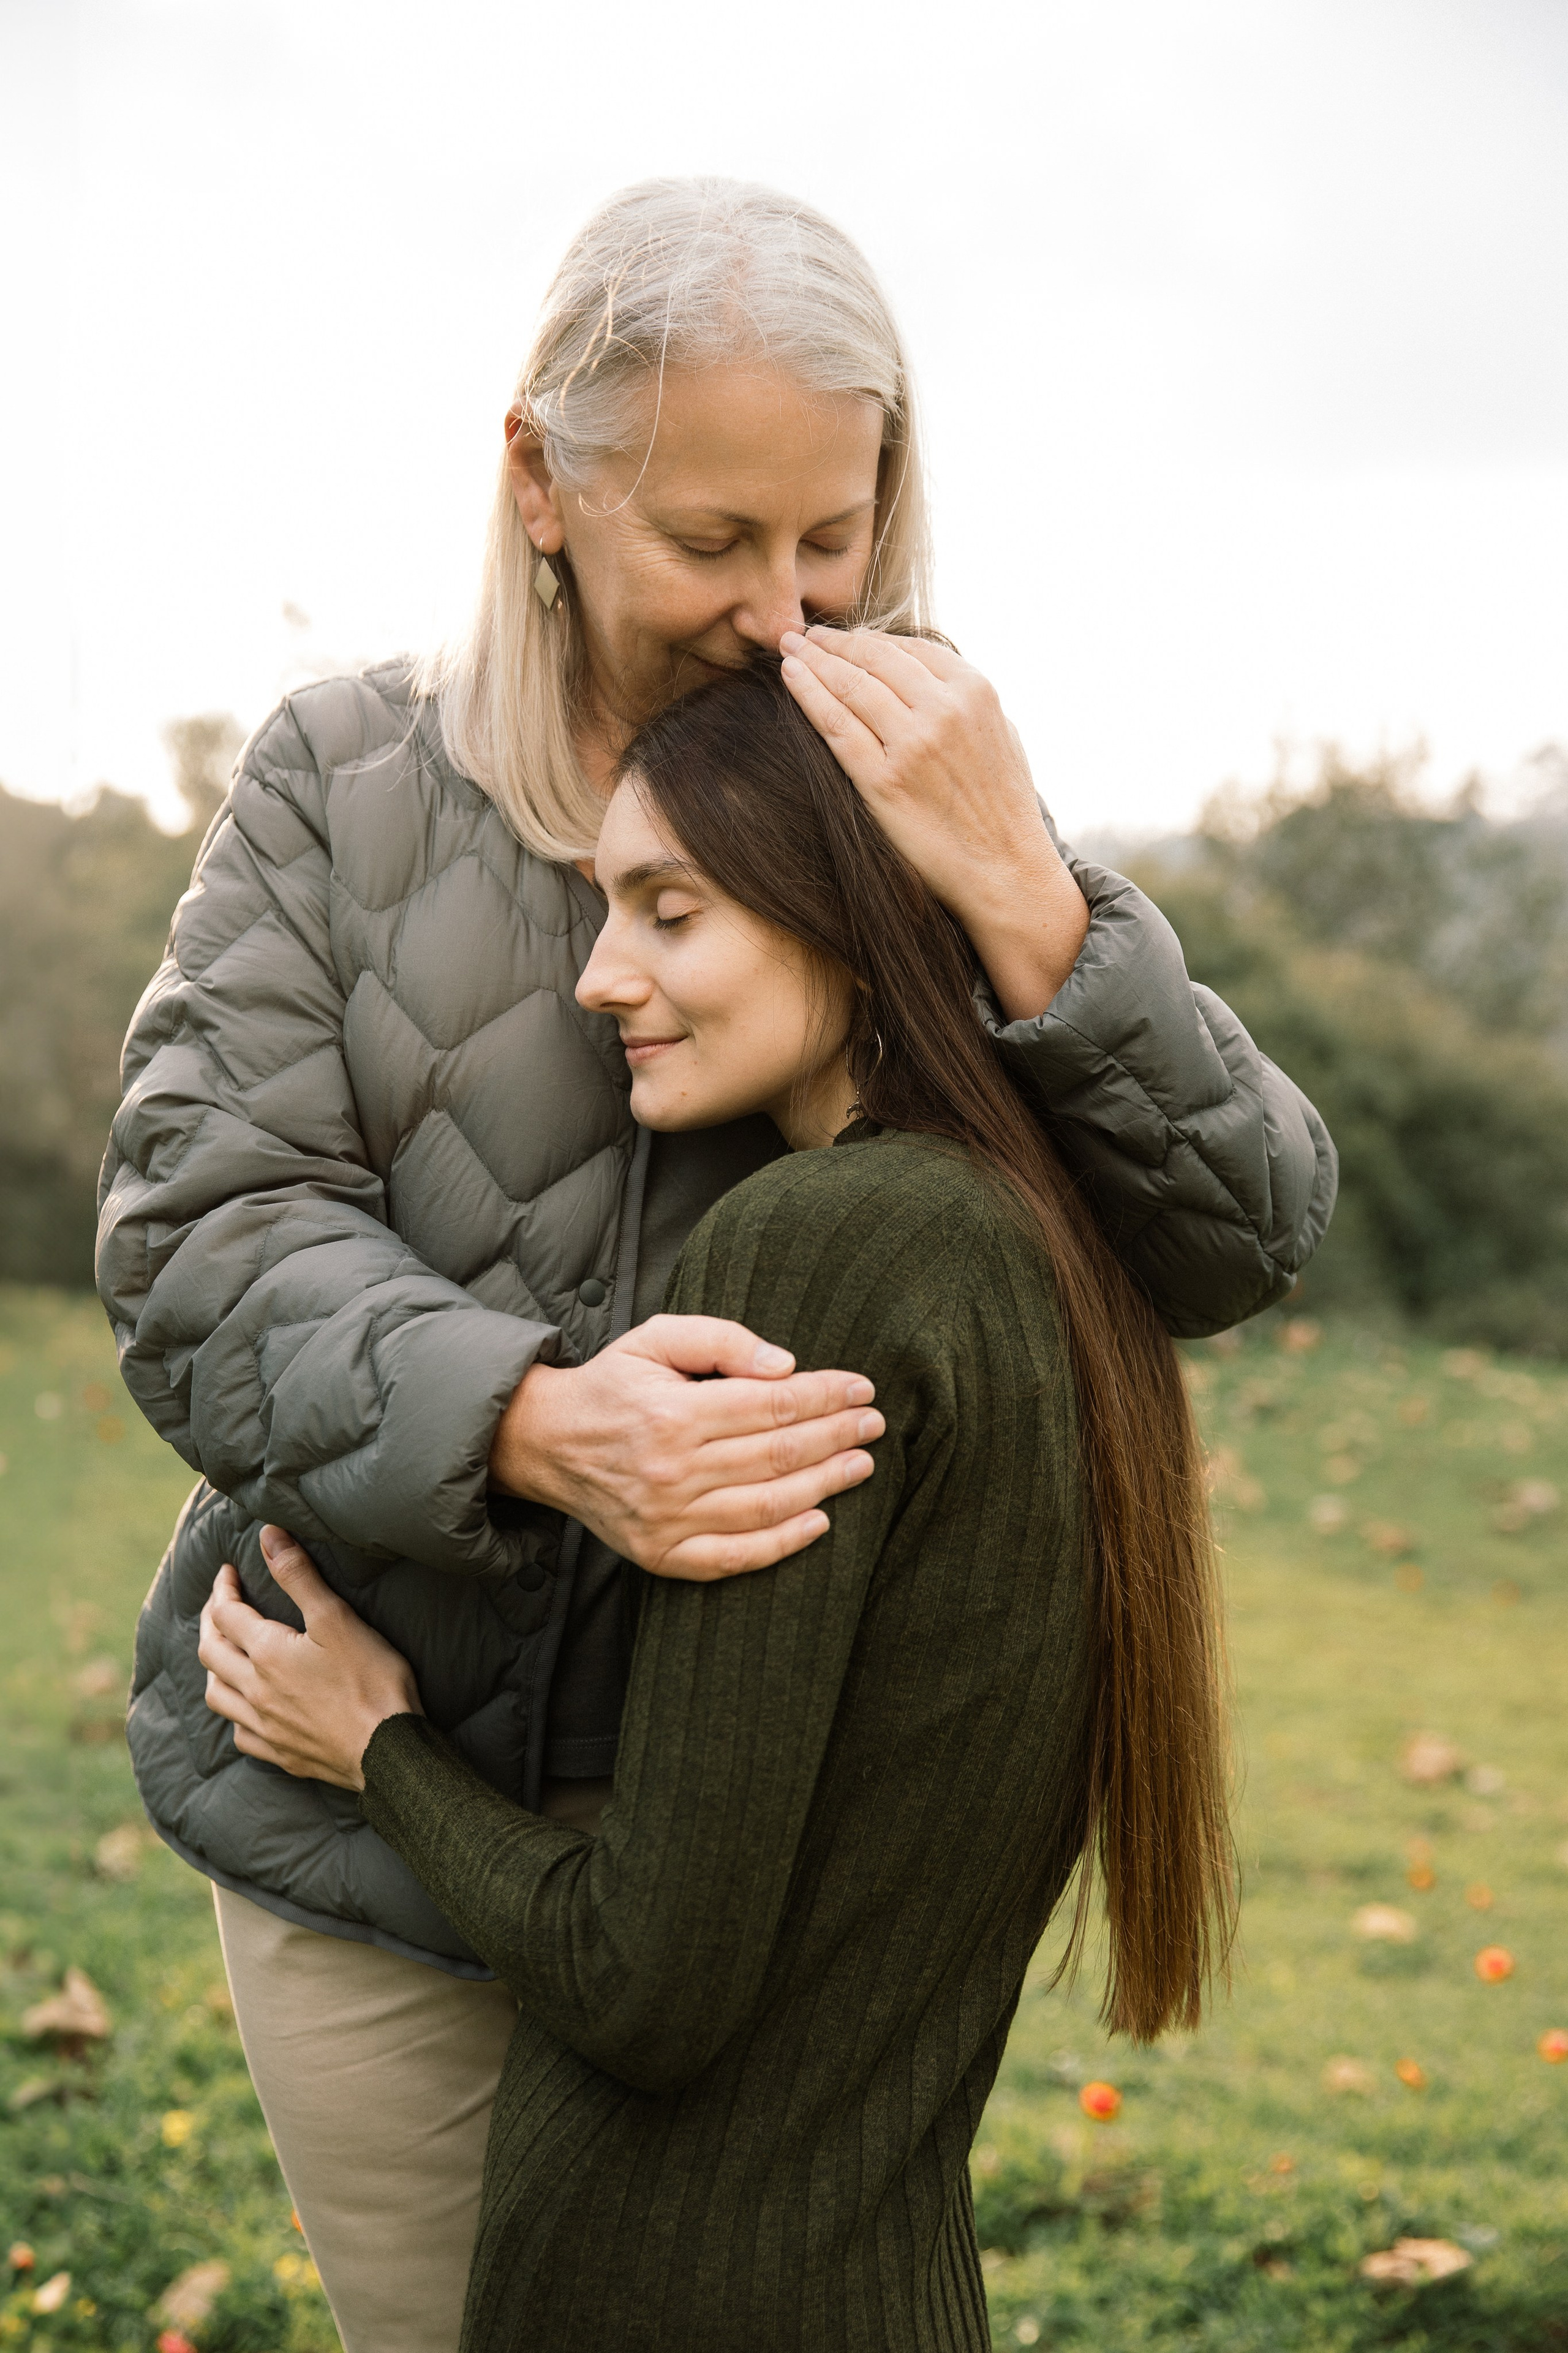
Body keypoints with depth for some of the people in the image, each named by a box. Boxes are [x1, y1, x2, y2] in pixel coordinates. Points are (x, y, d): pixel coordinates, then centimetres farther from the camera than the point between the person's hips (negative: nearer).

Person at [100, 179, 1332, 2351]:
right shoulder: (344, 781, -5)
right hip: (373, 1799, 0)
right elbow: (201, 1247, -13)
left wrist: (1027, 906, -24)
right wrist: (530, 1420, -32)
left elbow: (1248, 1242, -8)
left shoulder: (921, 809, -3)